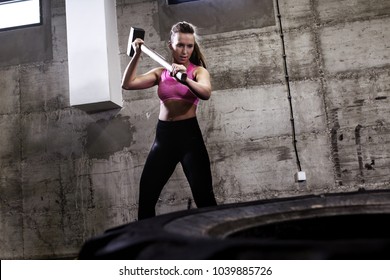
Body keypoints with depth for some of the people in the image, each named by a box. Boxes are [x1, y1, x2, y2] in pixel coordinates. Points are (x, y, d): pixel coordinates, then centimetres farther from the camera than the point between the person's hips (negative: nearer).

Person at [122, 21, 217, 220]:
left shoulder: (198, 71, 3)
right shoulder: (160, 73, 13)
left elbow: (206, 93, -19)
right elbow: (127, 84, 5)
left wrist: (185, 78, -36)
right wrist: (137, 55, 0)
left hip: (189, 133, -3)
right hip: (164, 135, 4)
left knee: (203, 194, -8)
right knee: (146, 195, 5)